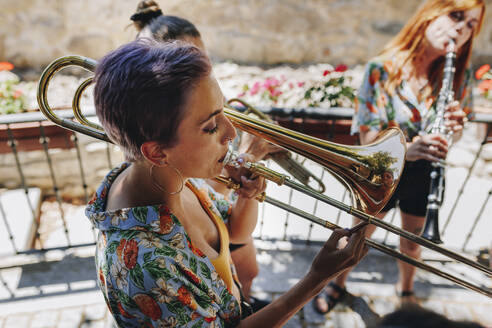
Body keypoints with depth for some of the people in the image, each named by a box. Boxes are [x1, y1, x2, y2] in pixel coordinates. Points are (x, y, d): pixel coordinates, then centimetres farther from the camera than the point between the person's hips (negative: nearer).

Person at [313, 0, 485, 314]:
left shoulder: (459, 74, -11)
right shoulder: (383, 69, -23)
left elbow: (455, 134, -1)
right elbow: (369, 140, -22)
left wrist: (454, 126, -26)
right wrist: (407, 148, -42)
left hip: (424, 173, 3)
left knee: (412, 241, 22)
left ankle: (406, 289, 54)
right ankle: (339, 284, 46)